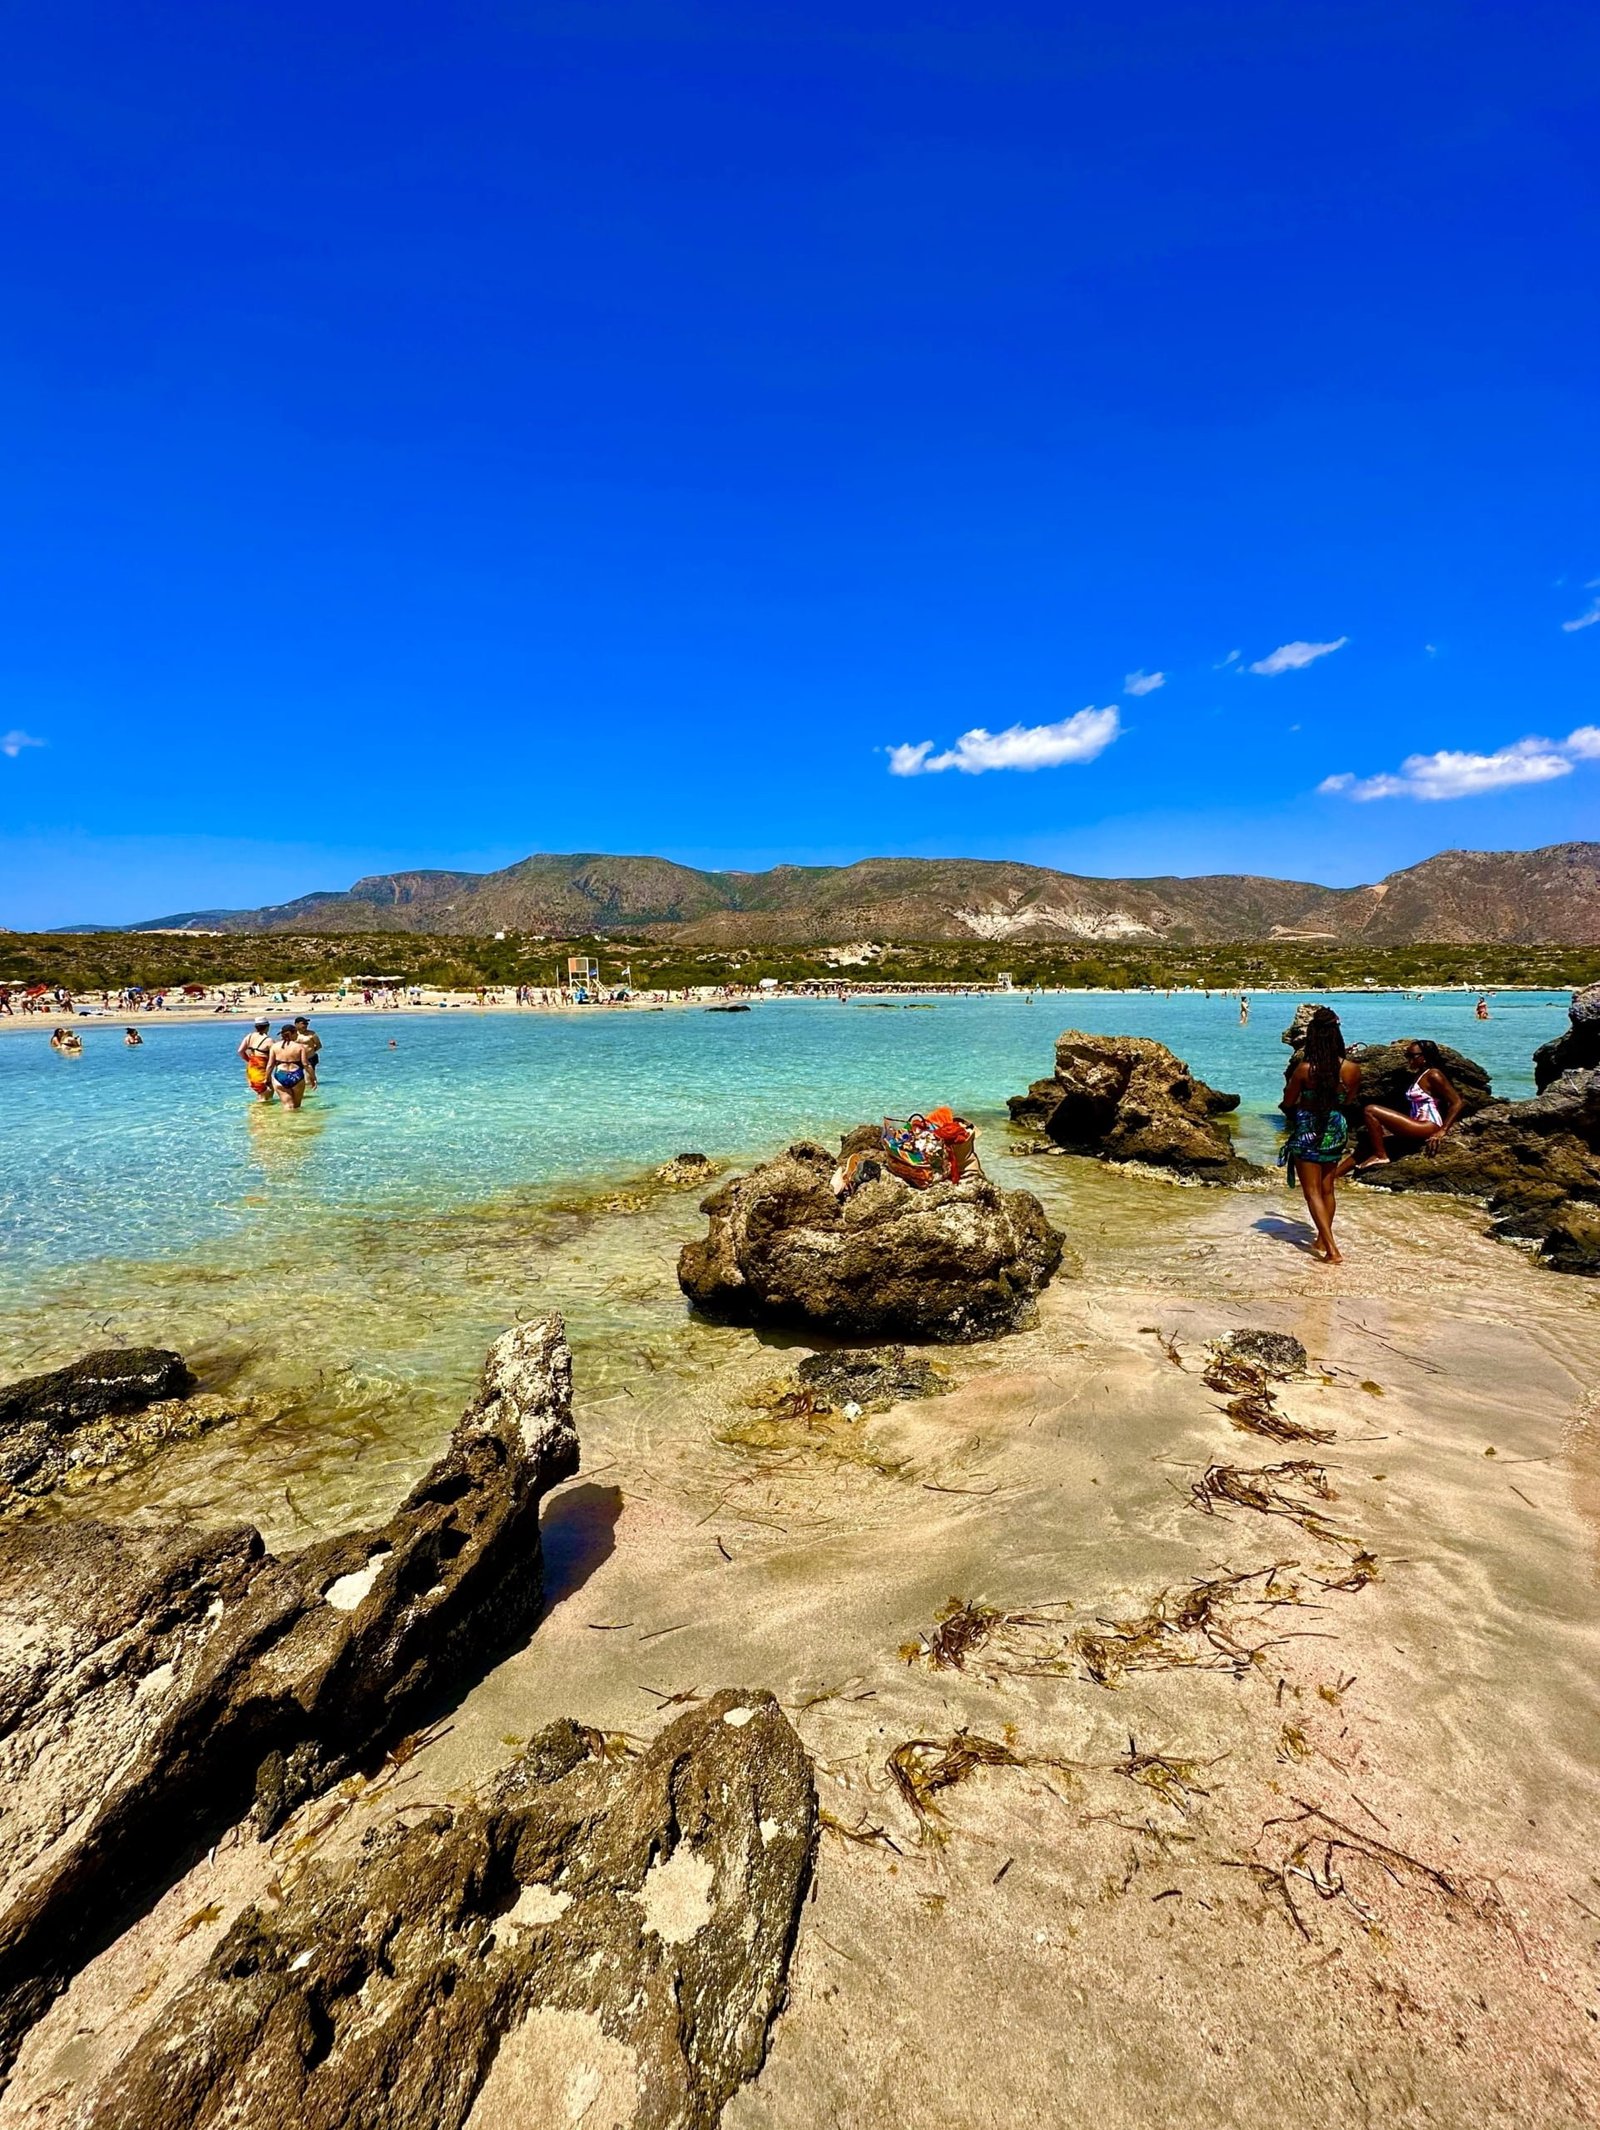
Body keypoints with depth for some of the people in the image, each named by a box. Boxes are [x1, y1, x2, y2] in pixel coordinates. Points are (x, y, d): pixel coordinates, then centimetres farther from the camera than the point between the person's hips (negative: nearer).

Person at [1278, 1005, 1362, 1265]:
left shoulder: (1304, 1068, -21)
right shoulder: (1352, 1069, -10)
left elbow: (1288, 1102, -7)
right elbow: (1350, 1099, 9)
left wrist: (1293, 1076, 6)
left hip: (1307, 1132, -4)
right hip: (1336, 1130, 4)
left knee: (1312, 1192, 2)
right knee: (1327, 1189, 20)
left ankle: (1332, 1250, -6)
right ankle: (1322, 1241, 32)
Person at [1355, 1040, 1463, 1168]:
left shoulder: (1433, 1075, -8)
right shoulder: (1418, 1075, 18)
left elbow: (1457, 1103, -14)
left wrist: (1442, 1131, -19)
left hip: (1427, 1128, -10)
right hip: (1417, 1128, 10)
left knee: (1371, 1110, -15)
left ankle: (1380, 1156, -13)